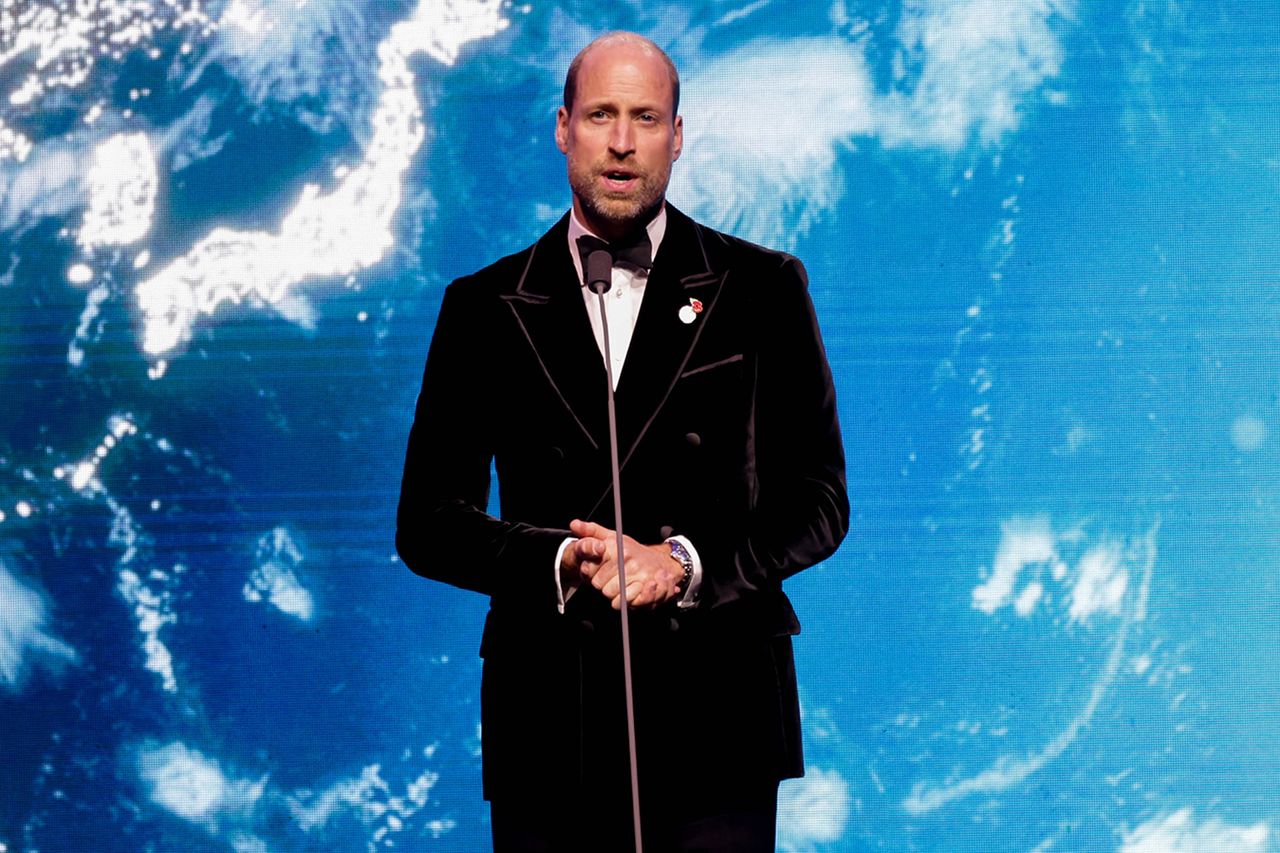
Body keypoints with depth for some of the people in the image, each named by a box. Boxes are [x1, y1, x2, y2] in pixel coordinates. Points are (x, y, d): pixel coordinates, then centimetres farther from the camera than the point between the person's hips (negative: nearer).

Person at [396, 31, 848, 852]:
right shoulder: (484, 306, 9)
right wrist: (559, 562, -10)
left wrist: (686, 565, -11)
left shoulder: (763, 289, 6)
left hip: (714, 723, -1)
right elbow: (427, 520, 7)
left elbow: (818, 499, 4)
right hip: (548, 728, 1)